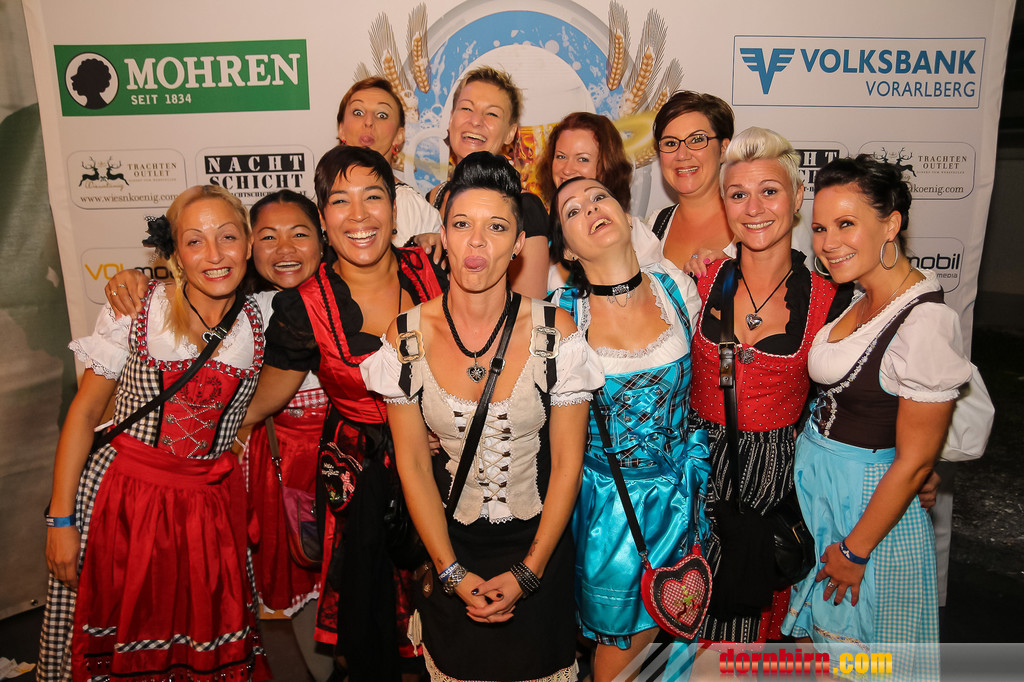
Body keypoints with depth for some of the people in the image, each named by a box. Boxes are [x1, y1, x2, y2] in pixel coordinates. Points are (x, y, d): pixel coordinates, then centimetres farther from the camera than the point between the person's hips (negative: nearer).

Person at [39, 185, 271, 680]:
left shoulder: (260, 319, -2)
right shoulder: (137, 310, -9)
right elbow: (84, 412, -5)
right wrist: (60, 518, -6)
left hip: (213, 504, 2)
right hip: (123, 495, -1)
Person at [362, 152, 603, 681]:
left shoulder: (554, 331, -15)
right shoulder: (408, 337, -12)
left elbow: (568, 464, -10)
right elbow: (412, 464, -6)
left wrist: (527, 573, -11)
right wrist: (454, 573, -8)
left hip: (538, 543, 0)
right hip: (449, 544, 1)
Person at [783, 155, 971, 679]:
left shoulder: (925, 323, -25)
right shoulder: (862, 297, 0)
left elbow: (914, 460, -20)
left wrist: (856, 551, -13)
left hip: (868, 494, -7)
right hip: (814, 477, 7)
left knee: (855, 633, 15)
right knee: (821, 624, 23)